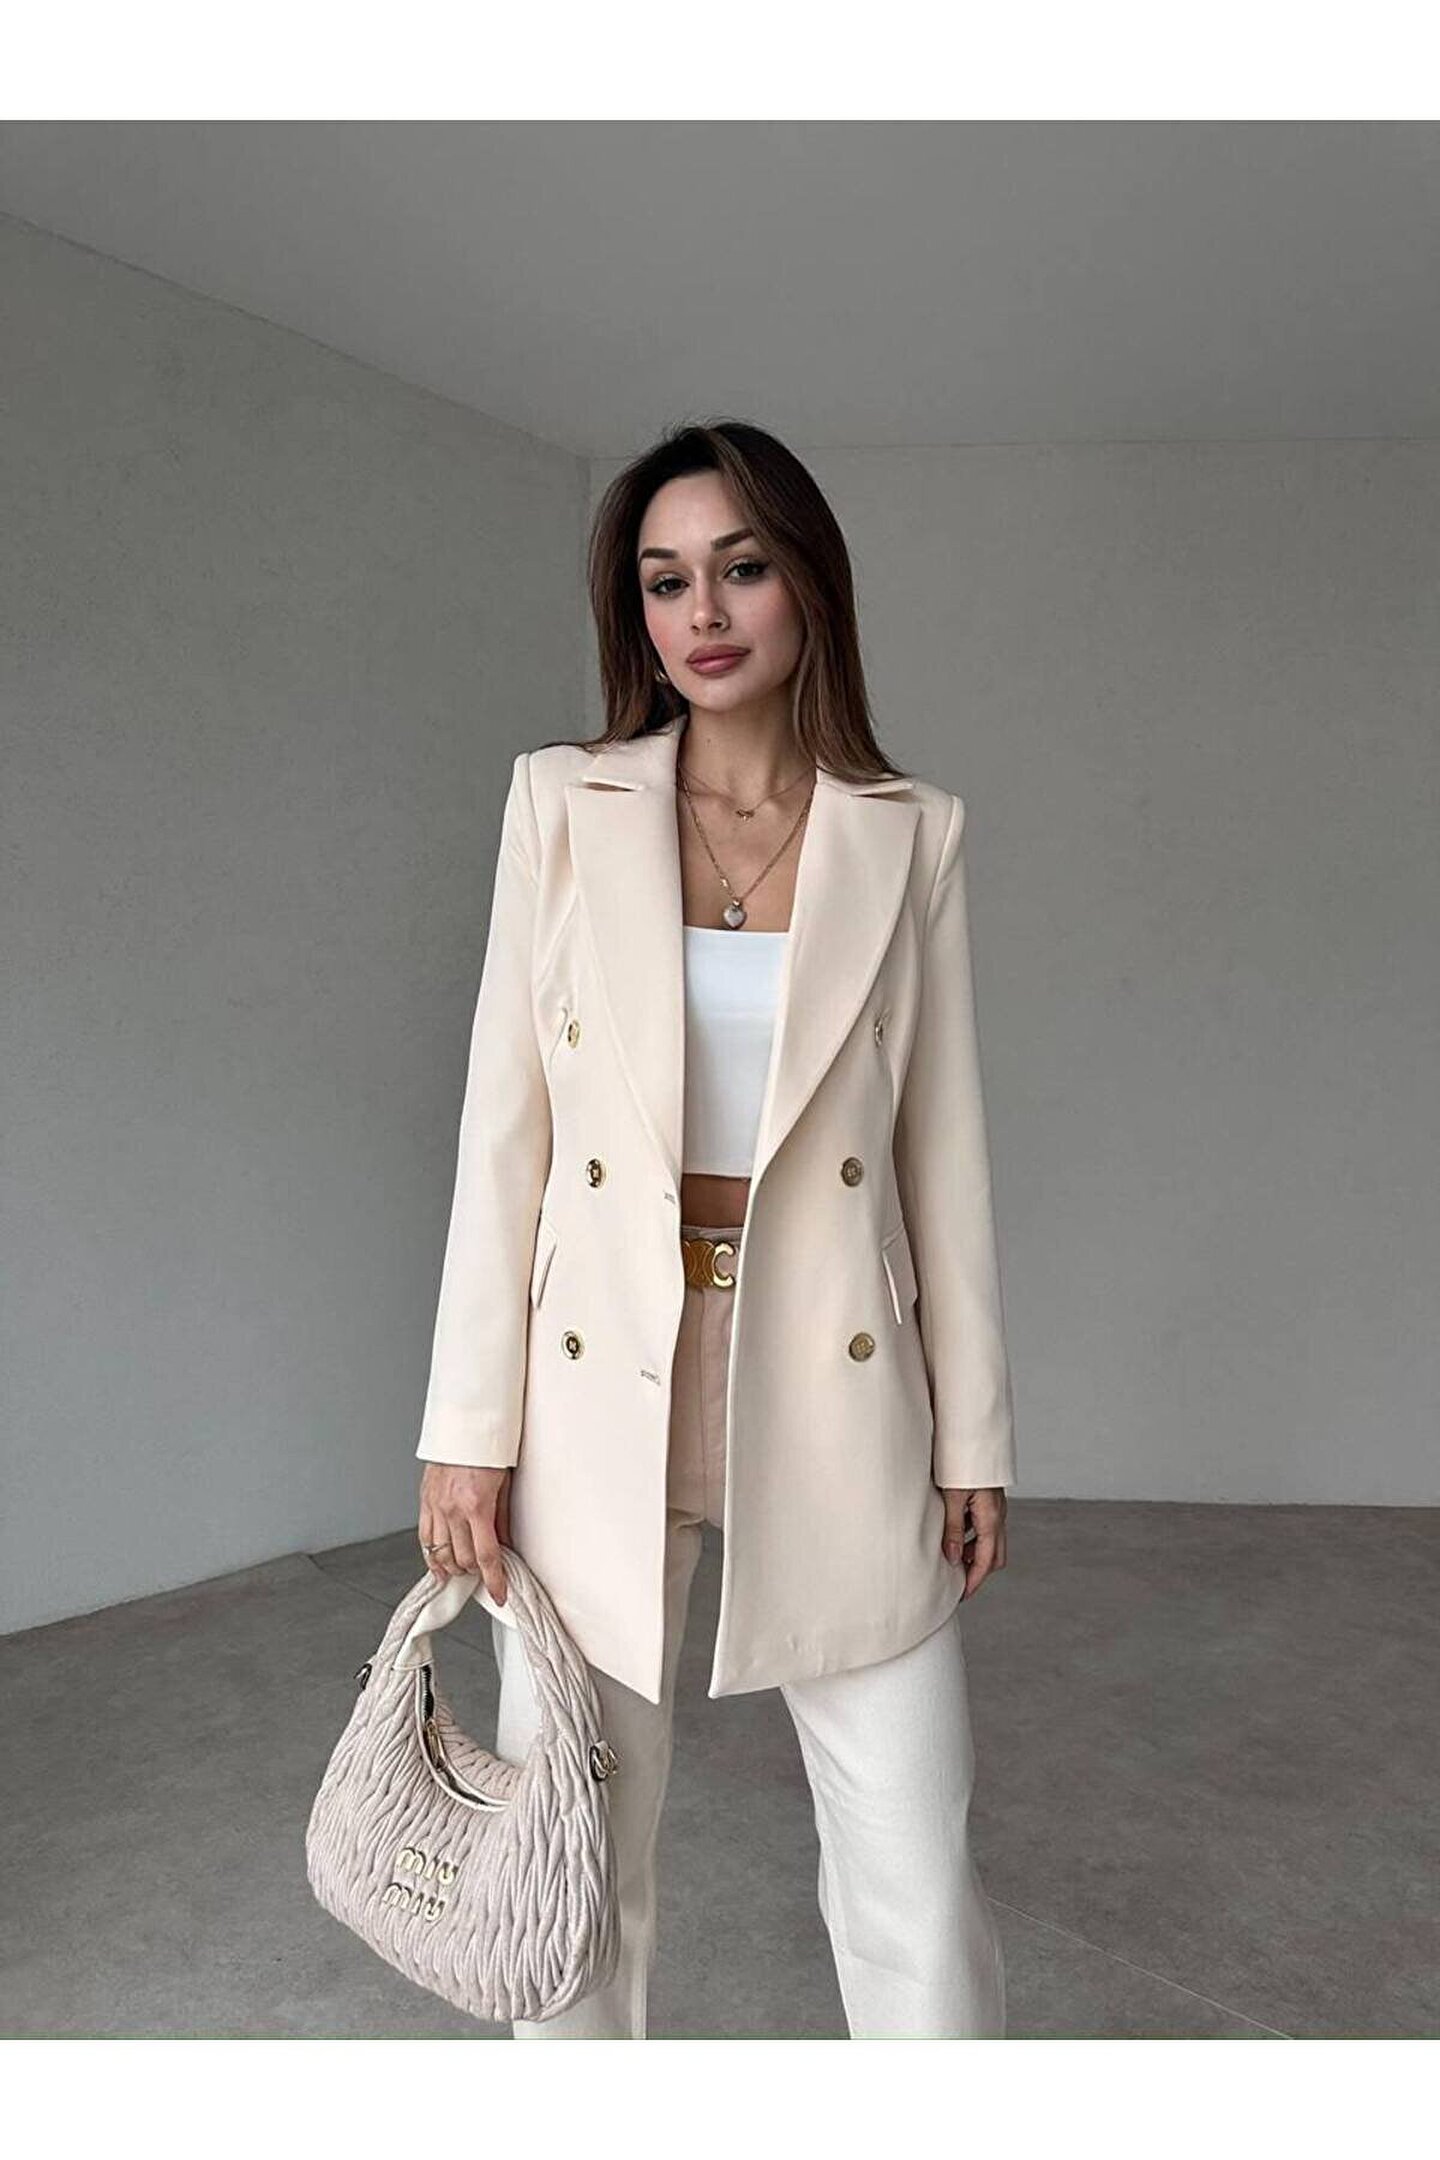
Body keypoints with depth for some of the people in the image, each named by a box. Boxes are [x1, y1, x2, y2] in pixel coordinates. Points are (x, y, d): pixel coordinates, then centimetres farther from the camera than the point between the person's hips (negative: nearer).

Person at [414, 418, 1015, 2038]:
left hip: (831, 1383, 0)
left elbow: (942, 1141, 5)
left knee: (916, 1870, 7)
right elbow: (505, 1119, 0)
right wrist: (469, 1423, -3)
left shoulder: (910, 834, 3)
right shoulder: (564, 803, 2)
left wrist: (974, 1431, 5)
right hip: (599, 1386, 0)